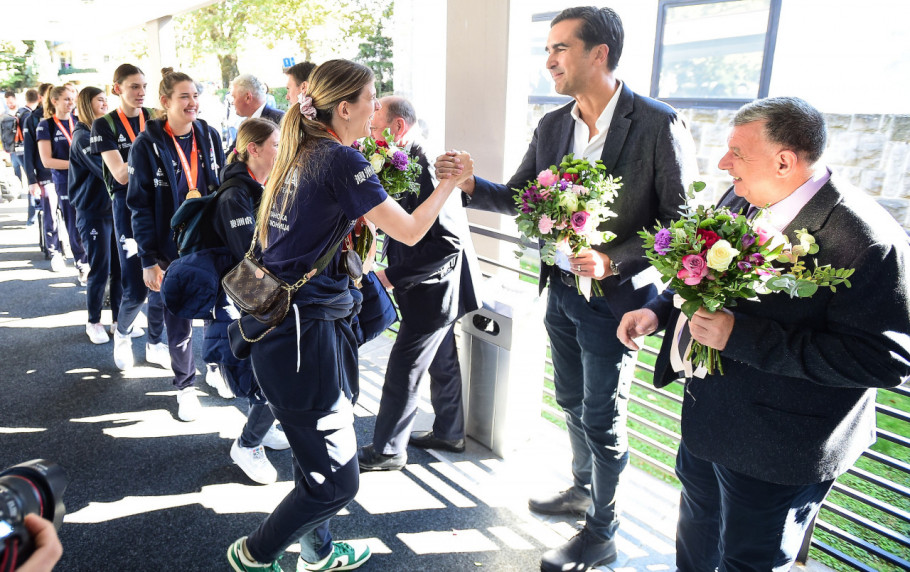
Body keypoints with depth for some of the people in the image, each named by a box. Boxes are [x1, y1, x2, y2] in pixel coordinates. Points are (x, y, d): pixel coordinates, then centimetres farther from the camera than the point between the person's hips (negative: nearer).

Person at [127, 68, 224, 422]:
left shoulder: (209, 136, 3)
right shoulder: (148, 144, -8)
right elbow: (141, 206, -7)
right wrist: (148, 260, -10)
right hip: (172, 249, -3)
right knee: (179, 321, 6)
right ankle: (185, 386, 25)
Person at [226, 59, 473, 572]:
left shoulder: (300, 155, 13)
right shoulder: (341, 159, -14)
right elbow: (410, 231, -13)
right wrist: (451, 181, 0)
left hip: (280, 323, 10)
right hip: (307, 332, -10)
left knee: (318, 458, 24)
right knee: (337, 480, 3)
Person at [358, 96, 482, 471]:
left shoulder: (427, 169, -23)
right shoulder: (408, 164, 7)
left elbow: (450, 241, -28)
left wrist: (394, 276, -24)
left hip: (432, 289, -10)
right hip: (436, 288, 10)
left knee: (402, 373, 1)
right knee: (442, 362, 21)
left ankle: (387, 450, 17)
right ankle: (449, 433, 38)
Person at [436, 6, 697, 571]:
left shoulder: (660, 125, -16)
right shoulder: (552, 125, 3)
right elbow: (520, 198, 9)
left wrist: (613, 260, -24)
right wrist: (470, 184, -8)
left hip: (615, 296, -6)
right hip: (561, 289, 6)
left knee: (602, 418, 6)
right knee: (573, 401, 21)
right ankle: (584, 487, 46)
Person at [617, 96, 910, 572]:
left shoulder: (867, 241, -26)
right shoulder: (739, 200, -2)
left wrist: (742, 337, -33)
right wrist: (659, 311, -5)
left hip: (775, 452, -7)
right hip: (708, 415, 8)